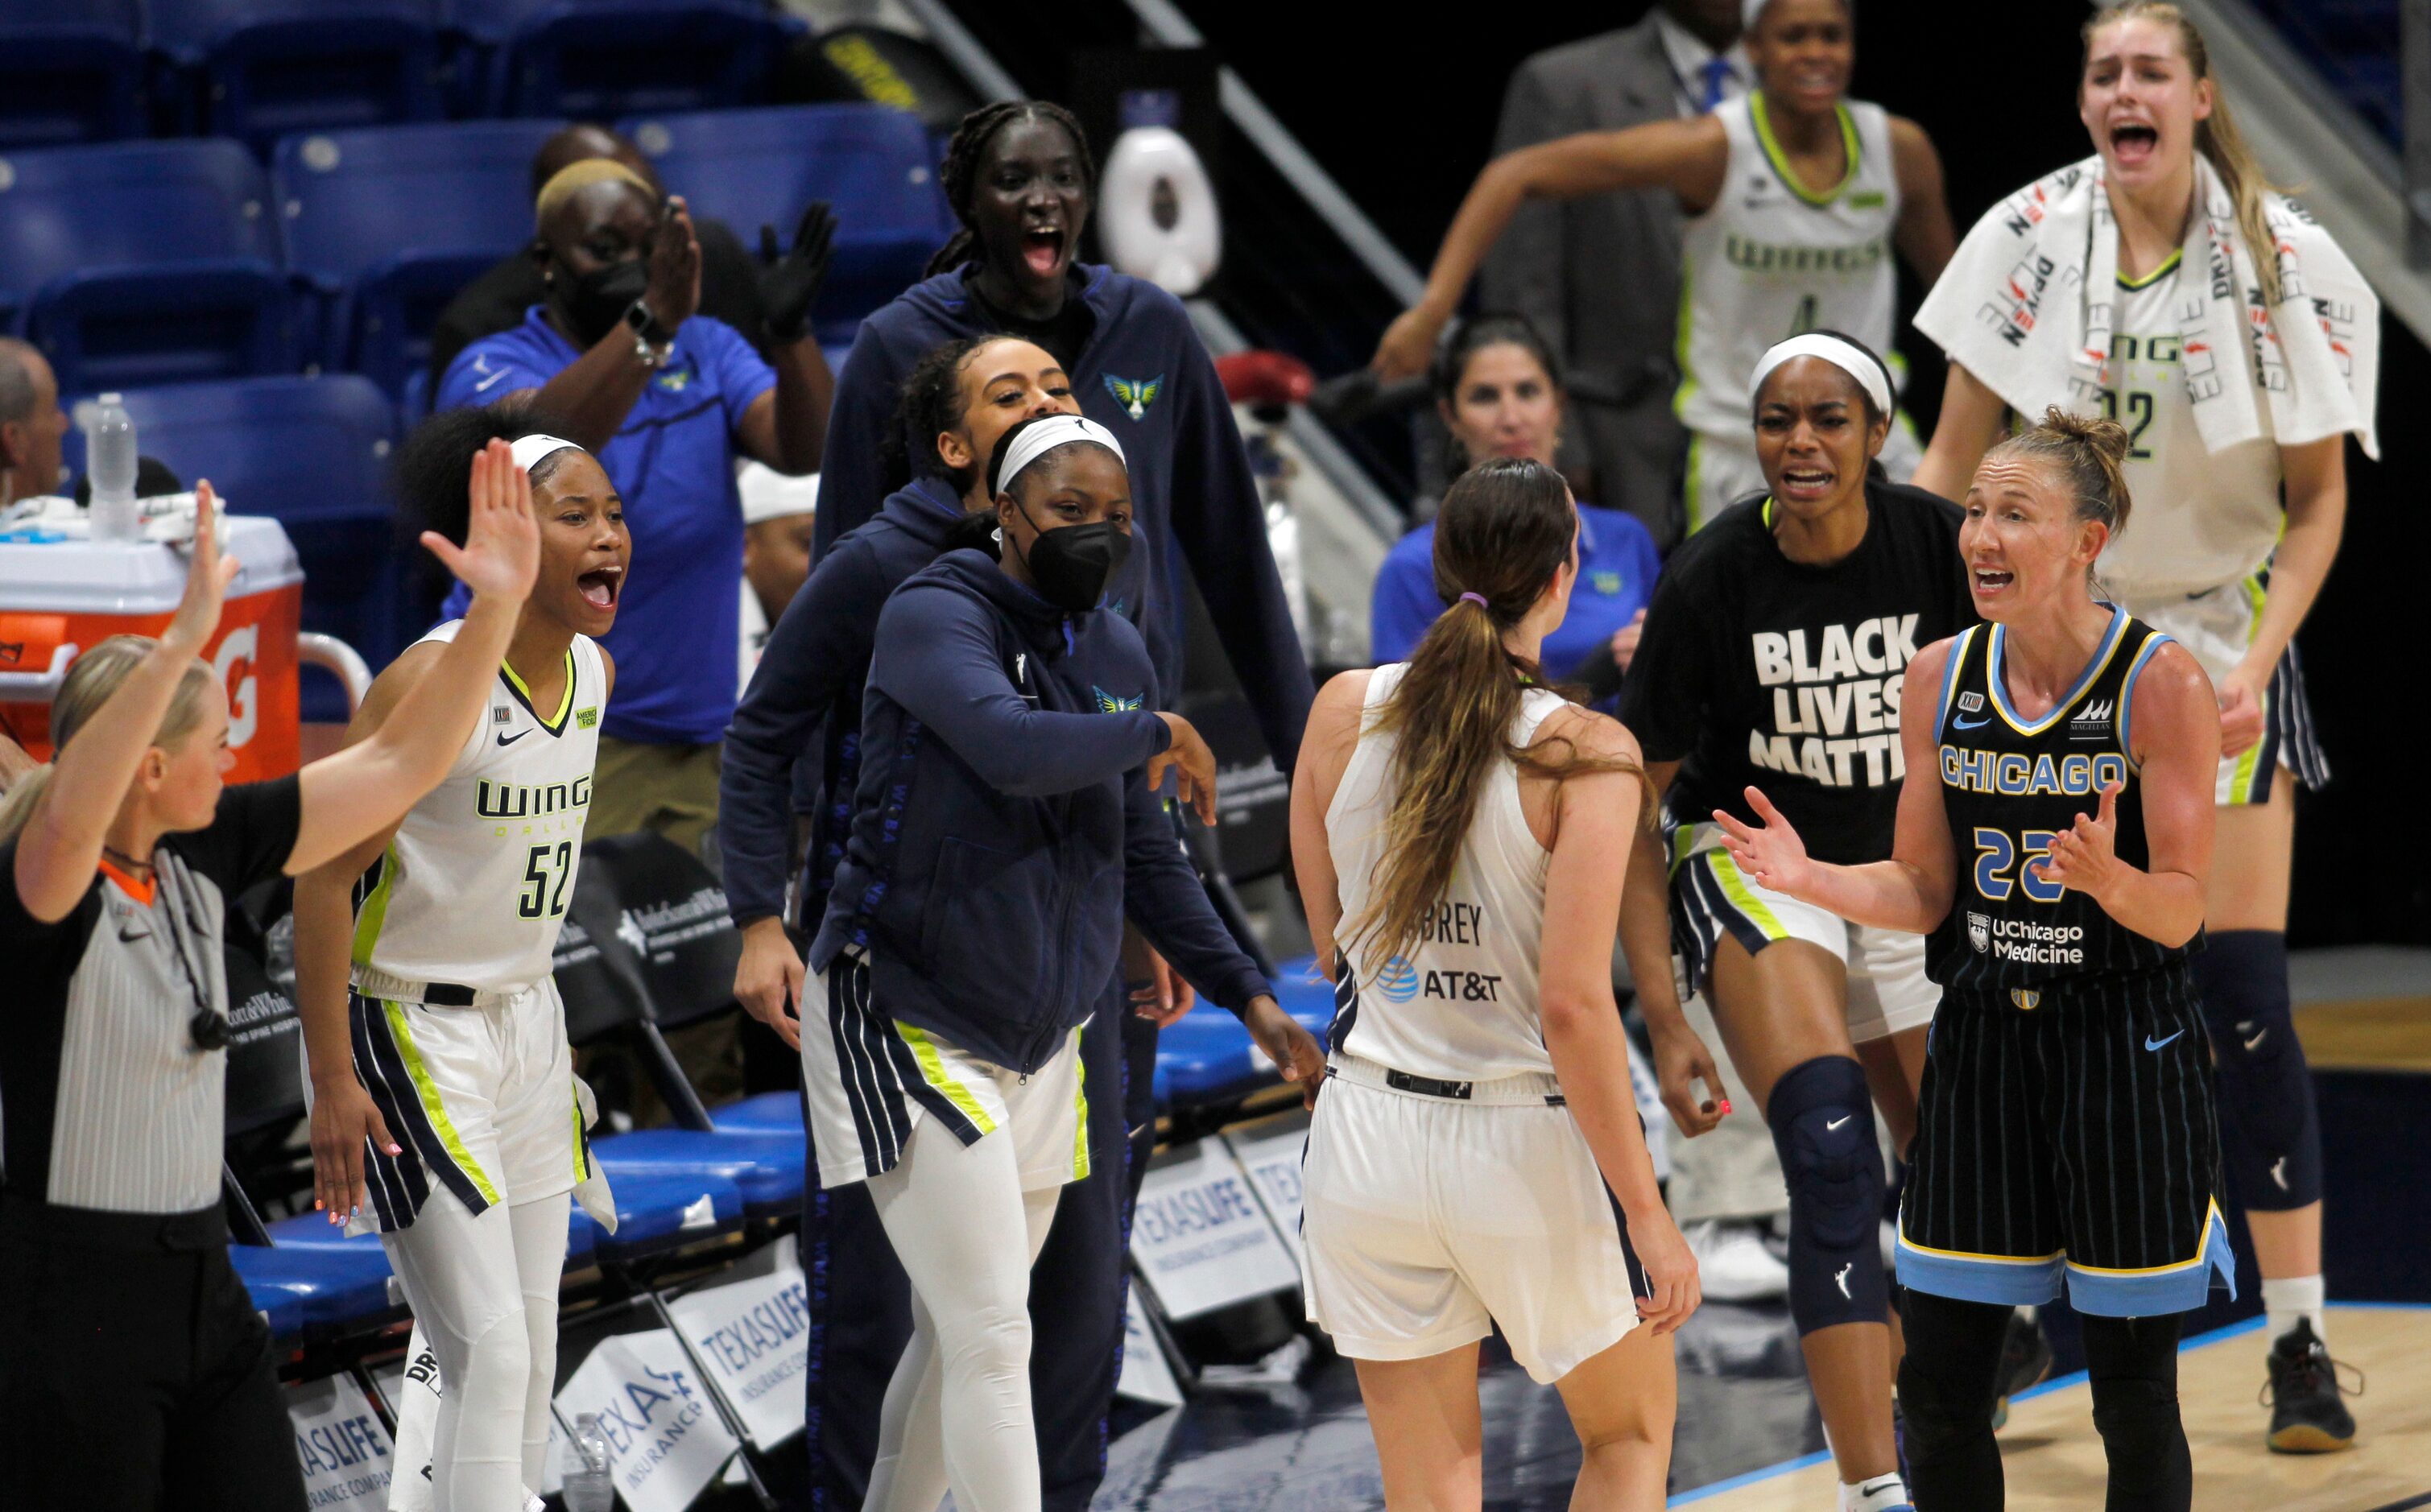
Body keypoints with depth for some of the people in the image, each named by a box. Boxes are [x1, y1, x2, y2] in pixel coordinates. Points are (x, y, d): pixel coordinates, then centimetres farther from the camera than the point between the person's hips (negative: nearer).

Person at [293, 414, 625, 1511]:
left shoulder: (595, 672, 4)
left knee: (531, 1356, 9)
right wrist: (333, 1083, -22)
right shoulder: (433, 682, -20)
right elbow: (324, 874, -19)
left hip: (528, 1026, 8)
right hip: (414, 1037, -8)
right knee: (492, 1357, -13)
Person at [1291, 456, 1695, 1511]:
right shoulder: (1585, 753, -15)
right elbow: (1574, 1005, -19)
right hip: (1528, 1146, -3)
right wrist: (1648, 1217, -14)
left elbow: (1330, 947, 8)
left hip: (1370, 1136, 4)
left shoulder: (1344, 711, -2)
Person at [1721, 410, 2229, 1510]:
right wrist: (1810, 879, -11)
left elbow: (2179, 911, -12)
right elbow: (1924, 892, 7)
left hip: (2126, 1050, -4)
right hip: (1981, 1041, 4)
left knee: (2133, 1397, 3)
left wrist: (2106, 879, -33)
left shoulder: (2162, 684, -12)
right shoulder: (1939, 680, 2)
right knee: (1940, 1389, 4)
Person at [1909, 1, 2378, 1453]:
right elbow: (1955, 458, 2)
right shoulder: (2029, 239, -5)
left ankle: (2302, 1339, -2)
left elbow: (2318, 497, -3)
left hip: (2219, 647, -2)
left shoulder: (2283, 261, -9)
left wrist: (2255, 665, -14)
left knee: (2243, 993, -8)